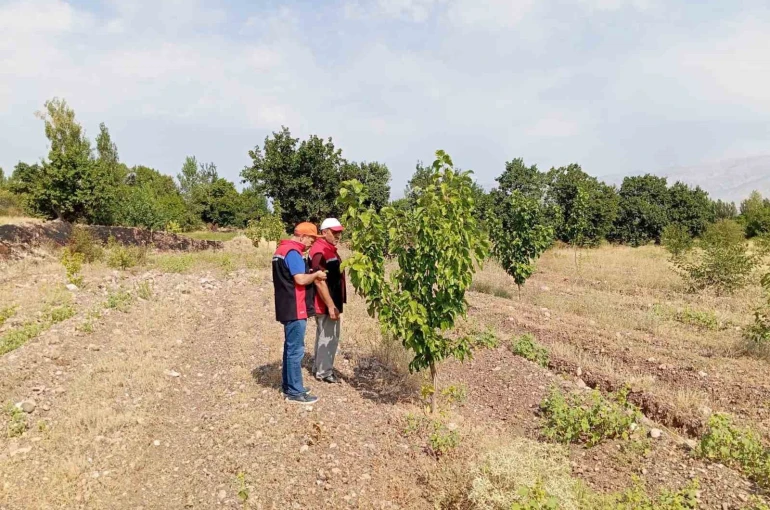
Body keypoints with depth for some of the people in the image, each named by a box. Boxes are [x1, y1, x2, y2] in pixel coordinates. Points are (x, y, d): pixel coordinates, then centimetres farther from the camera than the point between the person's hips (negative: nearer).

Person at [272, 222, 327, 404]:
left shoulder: (282, 249, 15)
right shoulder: (292, 252, -17)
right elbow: (301, 279, -25)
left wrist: (310, 275, 10)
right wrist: (316, 275, -8)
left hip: (288, 308, 11)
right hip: (295, 310, -11)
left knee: (290, 348, 18)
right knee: (296, 350, -4)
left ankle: (288, 385, 27)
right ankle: (295, 392, 3)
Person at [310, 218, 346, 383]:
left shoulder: (328, 249, 13)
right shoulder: (320, 251, -20)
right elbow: (319, 281, -25)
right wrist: (331, 306, -24)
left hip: (329, 302, 11)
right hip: (326, 304, -11)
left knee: (324, 336, 18)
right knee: (329, 337, -1)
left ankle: (319, 368, 29)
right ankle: (324, 372, 11)